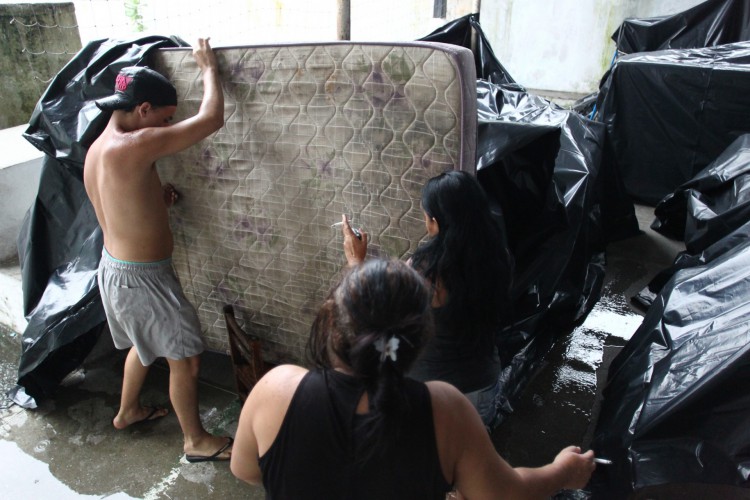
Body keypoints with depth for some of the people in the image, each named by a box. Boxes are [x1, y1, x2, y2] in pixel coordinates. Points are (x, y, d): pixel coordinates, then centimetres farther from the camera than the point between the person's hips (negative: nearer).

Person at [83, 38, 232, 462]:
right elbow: (212, 118, -23)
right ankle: (196, 440, 26)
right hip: (142, 279, -10)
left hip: (115, 268, 10)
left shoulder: (97, 148, 4)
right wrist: (208, 66, -8)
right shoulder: (134, 147, -27)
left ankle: (128, 411, 52)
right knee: (187, 358, 7)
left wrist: (156, 199, 2)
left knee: (145, 343, 31)